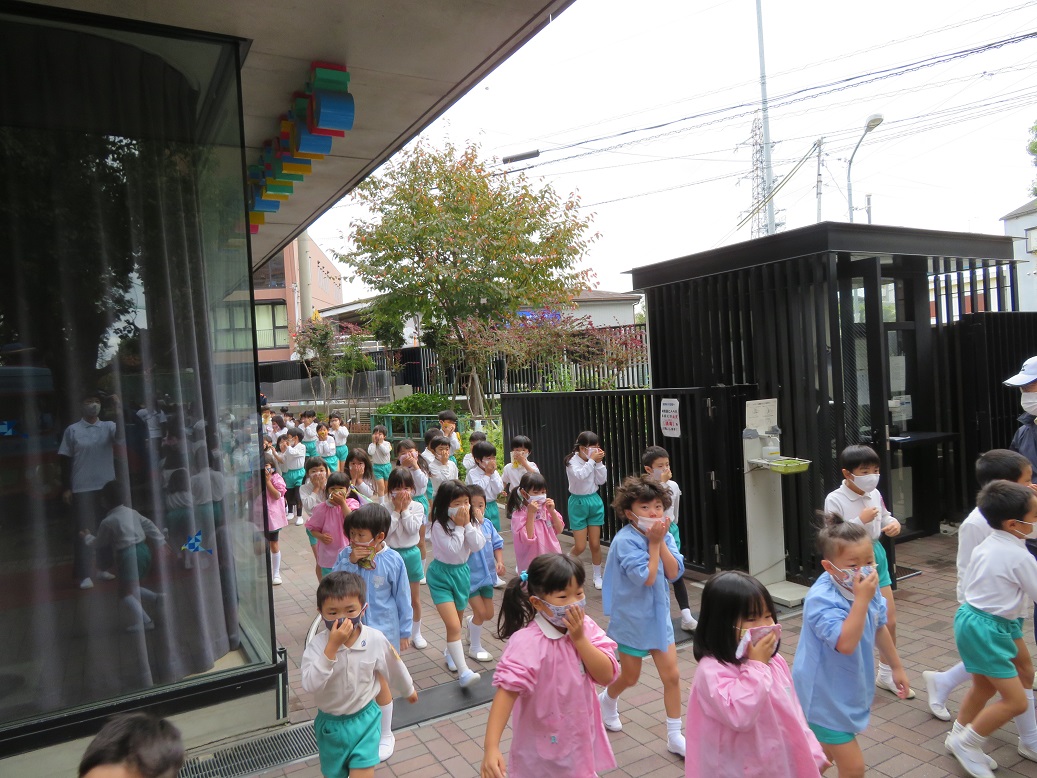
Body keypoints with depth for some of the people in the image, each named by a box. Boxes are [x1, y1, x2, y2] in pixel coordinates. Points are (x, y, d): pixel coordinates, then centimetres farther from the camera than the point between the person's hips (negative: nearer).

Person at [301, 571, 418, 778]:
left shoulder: (376, 640, -17)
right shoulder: (317, 644, -21)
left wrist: (408, 691, 18)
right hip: (331, 723, 1)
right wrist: (332, 646, -40)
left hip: (365, 719, 0)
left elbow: (393, 668, 2)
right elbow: (310, 685, -35)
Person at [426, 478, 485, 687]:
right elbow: (452, 550, -25)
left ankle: (450, 653, 45)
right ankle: (463, 671, -13)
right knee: (453, 626, -15)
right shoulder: (439, 525, -18)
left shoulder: (470, 522, -2)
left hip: (462, 572, 6)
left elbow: (477, 546, -12)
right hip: (441, 575, -6)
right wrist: (459, 526, -21)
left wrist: (467, 524, -18)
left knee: (457, 622, 20)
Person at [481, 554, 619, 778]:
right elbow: (507, 691, -31)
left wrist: (579, 639, -24)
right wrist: (491, 747, -39)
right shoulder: (527, 642, -26)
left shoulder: (586, 627, -9)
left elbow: (607, 676, -13)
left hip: (582, 739, 5)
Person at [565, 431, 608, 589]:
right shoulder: (573, 461, -13)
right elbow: (580, 475, -30)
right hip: (578, 503, -4)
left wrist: (599, 462, -11)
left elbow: (601, 480, -3)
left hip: (595, 501, 4)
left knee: (595, 544, 8)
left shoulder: (595, 460, -1)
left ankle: (598, 576, 24)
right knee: (580, 546, -2)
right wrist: (592, 460, -25)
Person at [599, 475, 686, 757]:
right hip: (632, 618, -5)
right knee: (630, 678, 14)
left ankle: (675, 736, 21)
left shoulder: (663, 535, -4)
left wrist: (660, 541, -21)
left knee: (672, 675, 5)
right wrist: (653, 543, -23)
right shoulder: (625, 540, -23)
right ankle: (607, 700, 46)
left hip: (659, 615, 5)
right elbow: (647, 577, -27)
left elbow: (674, 572, -12)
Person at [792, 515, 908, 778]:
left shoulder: (867, 586, -6)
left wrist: (896, 666, 23)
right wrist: (862, 599, -39)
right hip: (825, 695, -8)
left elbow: (879, 628, 12)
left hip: (848, 691, 8)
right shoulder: (821, 600, -31)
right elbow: (846, 643, -40)